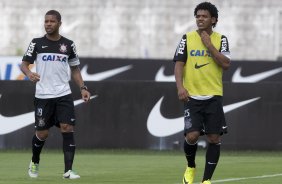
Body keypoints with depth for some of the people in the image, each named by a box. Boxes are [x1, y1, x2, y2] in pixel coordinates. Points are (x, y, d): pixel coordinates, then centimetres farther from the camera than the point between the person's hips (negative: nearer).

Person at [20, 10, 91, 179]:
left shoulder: (68, 44, 7)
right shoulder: (37, 43, 3)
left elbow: (75, 69, 15)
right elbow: (24, 63, 1)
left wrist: (83, 88, 2)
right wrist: (29, 73, -22)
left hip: (64, 95, 1)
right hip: (43, 95, -1)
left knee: (68, 128, -13)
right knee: (42, 133, 3)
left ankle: (68, 170, -13)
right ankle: (35, 163, 31)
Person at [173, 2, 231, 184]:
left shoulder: (221, 39, 4)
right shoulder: (187, 38, 4)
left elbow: (226, 64, -7)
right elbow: (179, 64, 1)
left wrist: (209, 45, -12)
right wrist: (180, 86, -14)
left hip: (213, 97, 1)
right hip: (192, 96, -1)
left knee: (214, 138, -4)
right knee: (192, 136, -12)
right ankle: (190, 167, 17)